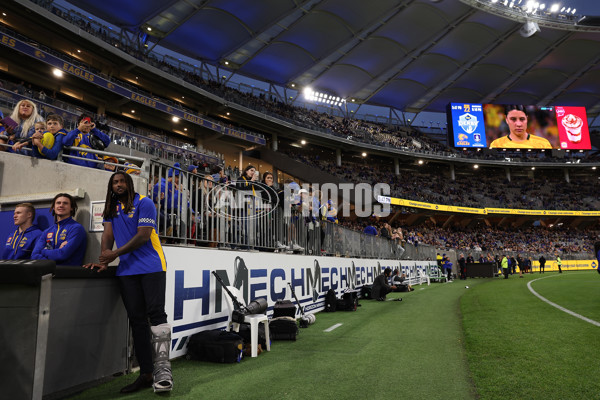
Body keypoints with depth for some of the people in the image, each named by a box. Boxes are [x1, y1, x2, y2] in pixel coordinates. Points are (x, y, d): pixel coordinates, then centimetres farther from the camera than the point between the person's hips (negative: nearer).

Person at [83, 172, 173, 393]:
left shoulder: (144, 203, -2)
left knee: (156, 313, -14)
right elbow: (108, 235, 9)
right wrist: (103, 261, -5)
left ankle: (162, 369, -14)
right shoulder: (111, 208, 18)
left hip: (151, 266, -6)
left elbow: (143, 235, -10)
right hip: (127, 270, 6)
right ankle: (146, 373, 7)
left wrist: (115, 254, -11)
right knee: (136, 319, 3)